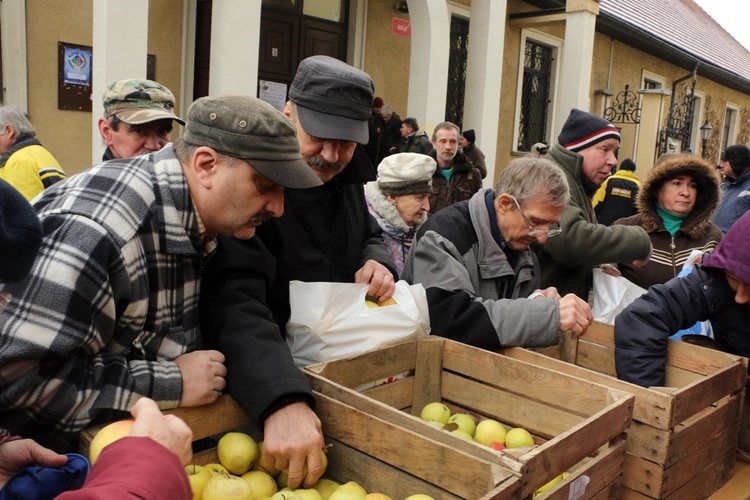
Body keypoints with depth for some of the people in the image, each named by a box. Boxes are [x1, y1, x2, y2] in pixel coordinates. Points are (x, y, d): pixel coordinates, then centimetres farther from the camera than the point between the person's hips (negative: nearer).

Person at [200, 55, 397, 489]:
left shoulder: (346, 177, 1)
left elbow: (370, 234, 20)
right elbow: (234, 301, -34)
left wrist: (377, 260, -4)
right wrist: (282, 399, -49)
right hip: (262, 380, -5)